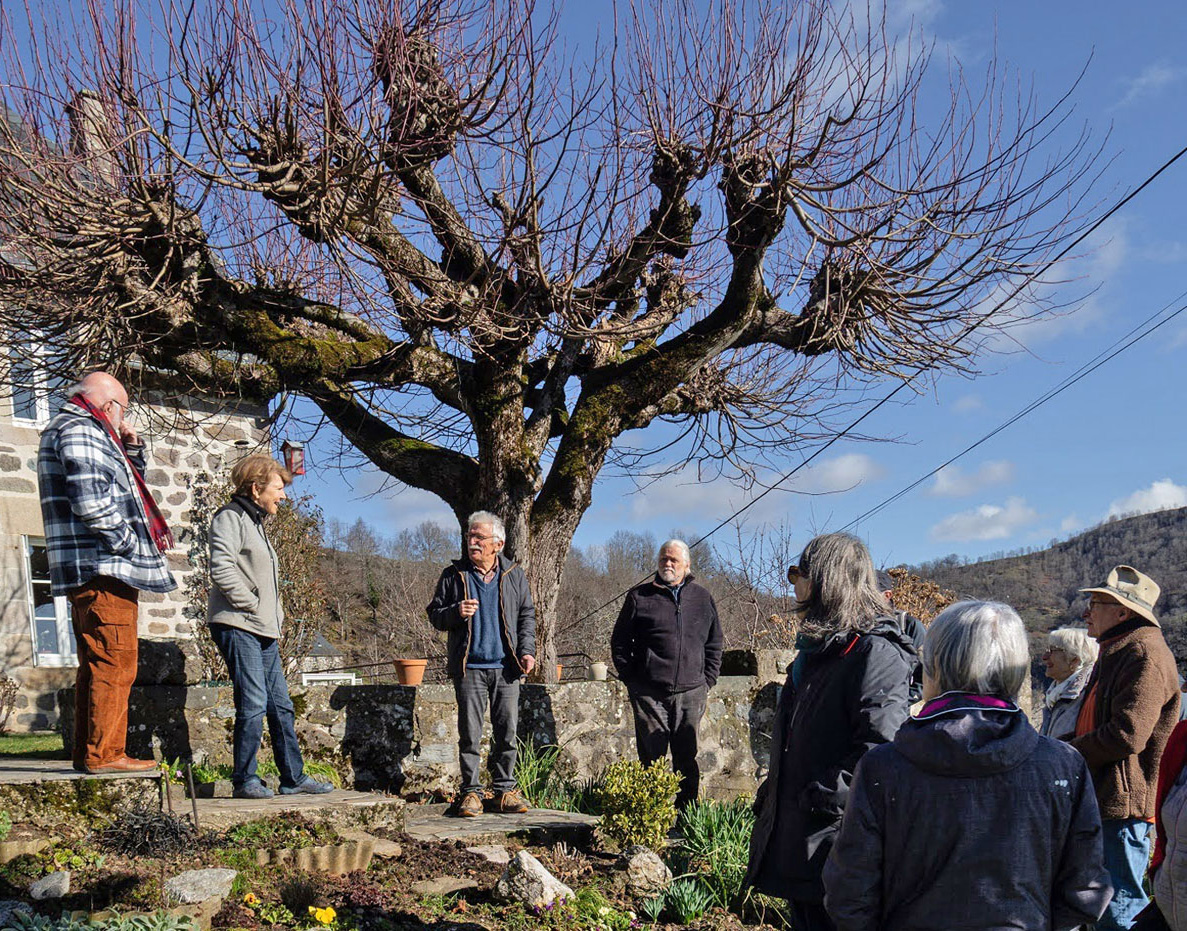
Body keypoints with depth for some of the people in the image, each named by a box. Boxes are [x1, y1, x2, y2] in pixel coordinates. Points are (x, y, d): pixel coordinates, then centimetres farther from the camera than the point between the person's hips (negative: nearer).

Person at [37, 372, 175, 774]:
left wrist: (131, 448, 17)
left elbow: (122, 488, 32)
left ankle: (87, 753, 17)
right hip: (102, 566, -11)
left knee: (97, 664, 13)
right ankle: (104, 753, -10)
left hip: (88, 573, 11)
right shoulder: (79, 429, -8)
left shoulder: (85, 432, 25)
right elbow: (91, 498, -21)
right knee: (115, 663, -11)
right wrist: (125, 542, -14)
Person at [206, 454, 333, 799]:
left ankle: (293, 777, 16)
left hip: (264, 631, 10)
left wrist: (276, 616, 15)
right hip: (238, 627, -10)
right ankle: (243, 780, 0)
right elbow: (222, 570, -20)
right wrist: (253, 606, -15)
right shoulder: (230, 518, -6)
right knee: (253, 704, -11)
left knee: (281, 705, 10)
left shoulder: (255, 522, 24)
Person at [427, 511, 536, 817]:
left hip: (505, 667, 1)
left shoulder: (514, 575, 10)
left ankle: (505, 790, 14)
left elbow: (527, 615, 14)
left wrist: (527, 651, 1)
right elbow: (434, 615, 8)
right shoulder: (454, 575, 6)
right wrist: (455, 613, -13)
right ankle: (471, 792, 8)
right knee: (470, 734, 0)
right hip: (469, 668, -1)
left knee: (507, 732, 4)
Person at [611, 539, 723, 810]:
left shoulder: (702, 598, 11)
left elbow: (714, 644, 18)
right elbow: (619, 642, 9)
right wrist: (631, 678, 2)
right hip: (650, 693, -2)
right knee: (652, 756, 1)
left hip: (691, 693, 2)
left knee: (687, 757, 7)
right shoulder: (640, 596, 5)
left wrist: (708, 681, 9)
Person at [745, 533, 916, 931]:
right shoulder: (815, 650, 17)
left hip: (835, 840, -10)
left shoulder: (877, 654, -14)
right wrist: (771, 795, 20)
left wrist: (824, 797, -24)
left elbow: (878, 749, -24)